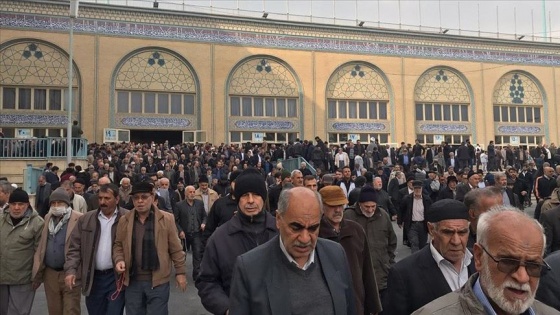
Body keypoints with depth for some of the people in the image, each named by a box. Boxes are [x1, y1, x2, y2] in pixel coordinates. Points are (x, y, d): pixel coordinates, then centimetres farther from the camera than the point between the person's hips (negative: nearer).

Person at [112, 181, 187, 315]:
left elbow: (176, 249, -2)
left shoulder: (166, 219, -6)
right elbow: (118, 245, 11)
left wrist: (180, 272, -2)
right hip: (132, 281, 3)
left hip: (158, 281, -3)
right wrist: (119, 260, -8)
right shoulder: (124, 220, 2)